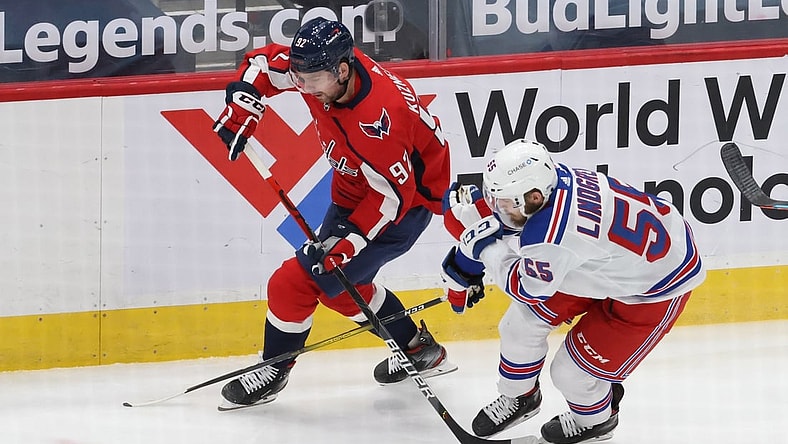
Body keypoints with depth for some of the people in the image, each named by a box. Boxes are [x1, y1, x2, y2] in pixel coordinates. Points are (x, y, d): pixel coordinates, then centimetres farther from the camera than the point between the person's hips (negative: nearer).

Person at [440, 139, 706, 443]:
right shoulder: (552, 177, -19)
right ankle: (519, 397, 38)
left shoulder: (549, 236, -41)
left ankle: (596, 419, 34)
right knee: (523, 321, 10)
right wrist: (462, 268, 7)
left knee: (572, 372, -1)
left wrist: (486, 247, -14)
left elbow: (528, 289, -20)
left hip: (655, 290, -9)